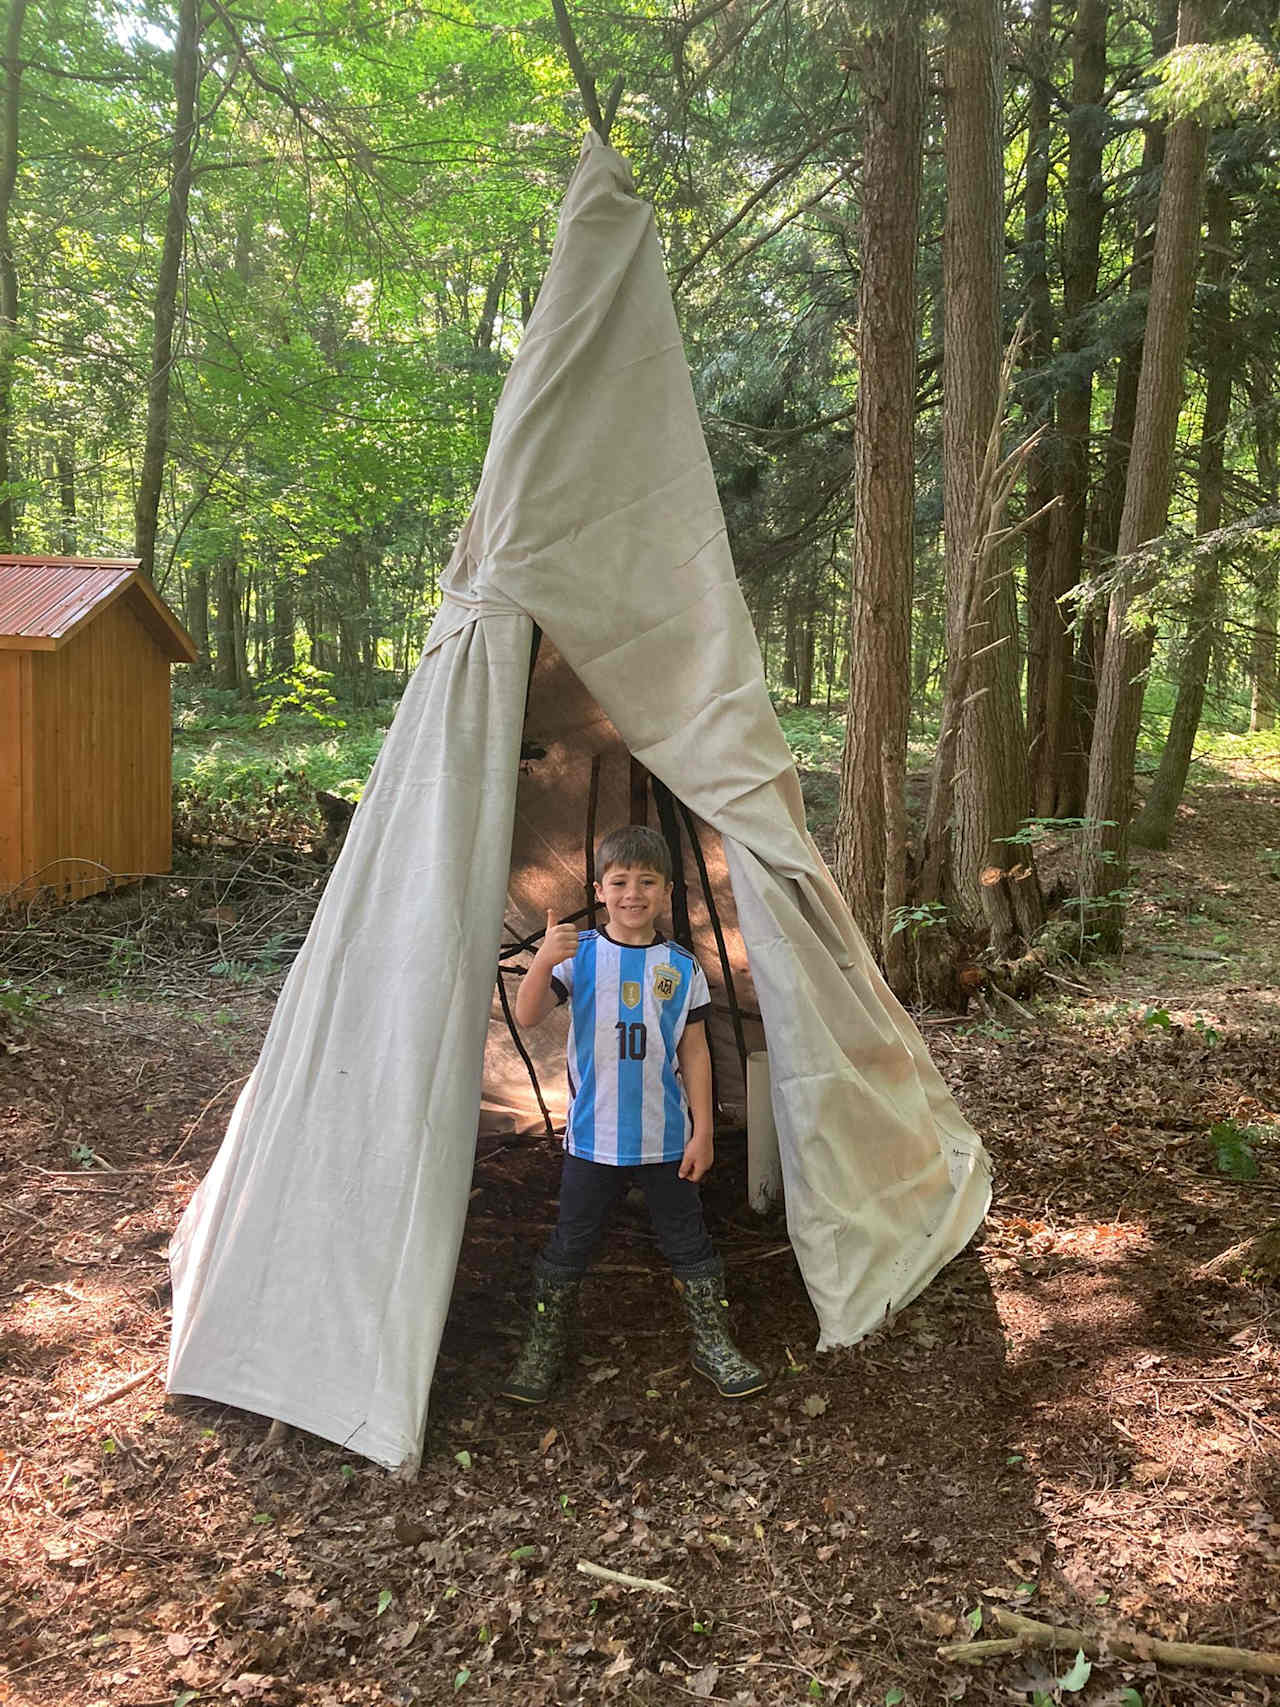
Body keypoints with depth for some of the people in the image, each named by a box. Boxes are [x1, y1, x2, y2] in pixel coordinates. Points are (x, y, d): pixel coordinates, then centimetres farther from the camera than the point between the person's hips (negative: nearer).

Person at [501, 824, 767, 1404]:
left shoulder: (682, 968, -2)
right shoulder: (579, 955, -6)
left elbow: (694, 1052, 2)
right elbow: (526, 1016, -19)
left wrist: (702, 1131, 0)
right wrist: (543, 961, -38)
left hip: (666, 1138, 1)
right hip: (593, 1136, -1)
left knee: (687, 1240, 12)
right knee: (569, 1243, 10)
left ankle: (712, 1342, 29)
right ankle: (543, 1346, 27)